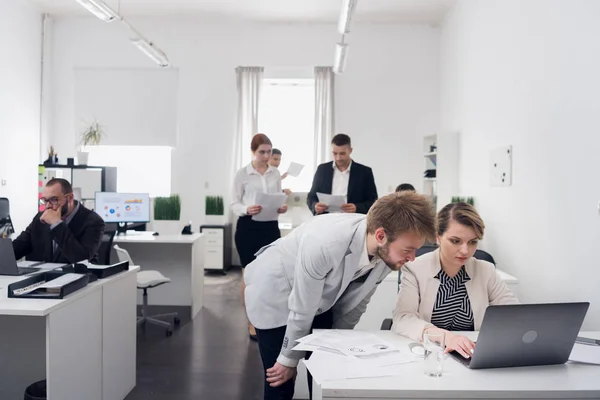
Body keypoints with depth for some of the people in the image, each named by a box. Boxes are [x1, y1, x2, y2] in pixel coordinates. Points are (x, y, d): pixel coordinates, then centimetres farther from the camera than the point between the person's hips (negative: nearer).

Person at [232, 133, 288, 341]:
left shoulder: (275, 173, 8)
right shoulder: (242, 173, -4)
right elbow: (234, 203, -4)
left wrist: (282, 207, -10)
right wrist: (247, 210, -25)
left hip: (271, 226, 4)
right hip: (248, 227, -3)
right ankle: (252, 322, 17)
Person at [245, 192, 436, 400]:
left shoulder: (387, 252, -21)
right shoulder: (324, 245, -40)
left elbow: (354, 303, -5)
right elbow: (301, 310, -26)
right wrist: (288, 359, -12)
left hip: (321, 296, 5)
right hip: (273, 290, -5)